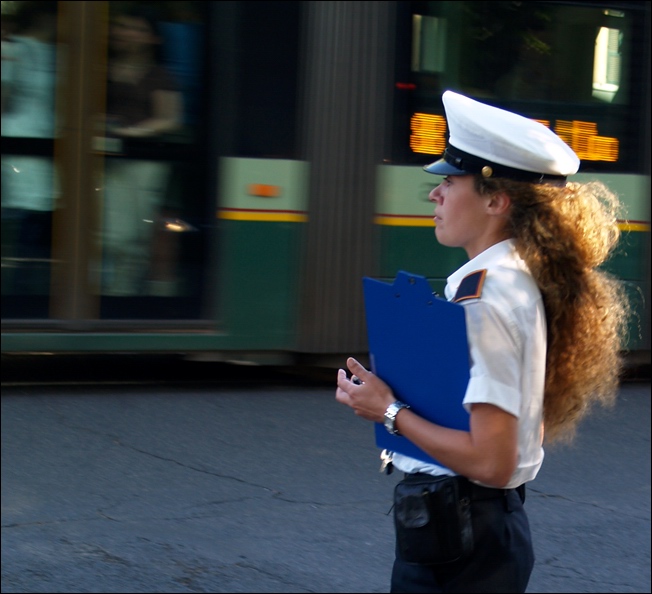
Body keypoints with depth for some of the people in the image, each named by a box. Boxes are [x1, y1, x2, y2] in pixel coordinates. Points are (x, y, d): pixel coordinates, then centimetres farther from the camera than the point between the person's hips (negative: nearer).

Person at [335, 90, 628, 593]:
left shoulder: (483, 298, -20)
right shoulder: (519, 282, 9)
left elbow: (491, 462, -24)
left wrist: (390, 411, -15)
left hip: (455, 546, -10)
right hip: (493, 526, 10)